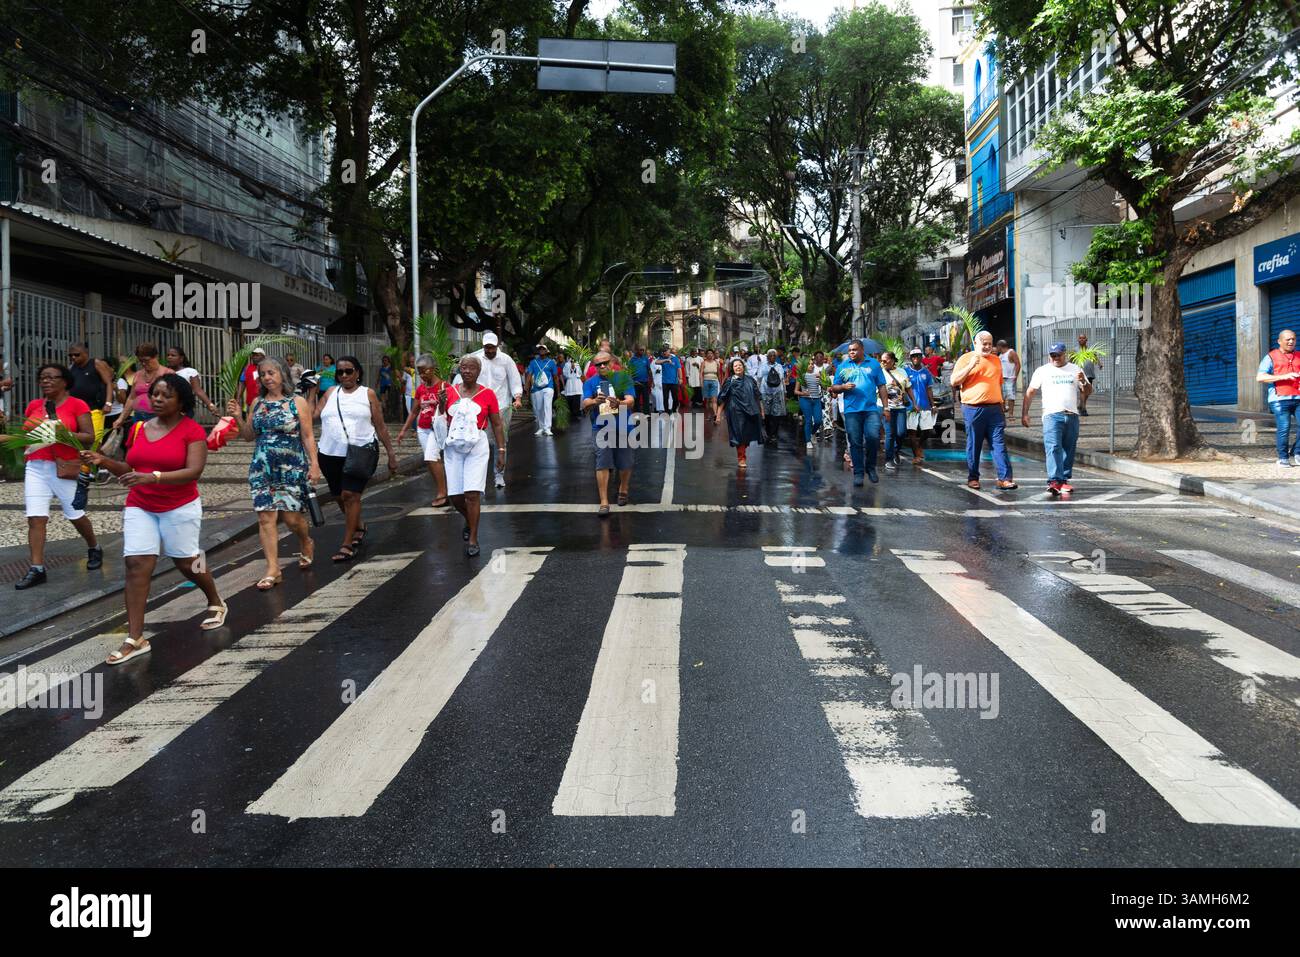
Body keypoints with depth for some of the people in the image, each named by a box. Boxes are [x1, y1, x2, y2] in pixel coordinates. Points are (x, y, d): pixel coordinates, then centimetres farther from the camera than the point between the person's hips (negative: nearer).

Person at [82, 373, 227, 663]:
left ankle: (216, 604, 39)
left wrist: (153, 477, -32)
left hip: (180, 508, -4)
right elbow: (131, 470, 14)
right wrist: (104, 461, -4)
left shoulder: (192, 430, -10)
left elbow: (194, 471, -21)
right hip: (139, 507, 4)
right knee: (136, 564, -7)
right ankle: (135, 639, -7)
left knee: (185, 563, 9)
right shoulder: (139, 429, 7)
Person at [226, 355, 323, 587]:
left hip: (292, 468, -3)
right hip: (262, 469, 3)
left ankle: (306, 543, 31)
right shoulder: (257, 404, 10)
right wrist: (238, 417, -1)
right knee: (266, 517, -4)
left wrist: (314, 464, -10)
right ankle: (272, 569, 1)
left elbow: (308, 436, -2)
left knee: (292, 516, -3)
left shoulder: (298, 402, 0)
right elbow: (249, 436, 16)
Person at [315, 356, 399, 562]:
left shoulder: (368, 394, 4)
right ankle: (359, 528, 39)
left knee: (350, 495, -13)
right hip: (331, 454, 4)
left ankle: (347, 545, -7)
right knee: (340, 496, 14)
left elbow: (380, 426, 5)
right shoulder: (330, 394, 12)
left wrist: (391, 453, 3)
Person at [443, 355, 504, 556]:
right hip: (453, 446, 3)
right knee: (455, 496, 4)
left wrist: (501, 451, -1)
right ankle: (469, 521, 35)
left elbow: (497, 425, 4)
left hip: (477, 446, -3)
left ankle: (473, 539, -2)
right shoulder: (450, 392, 7)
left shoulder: (487, 394, 0)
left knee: (472, 494, -12)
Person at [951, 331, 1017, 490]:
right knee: (974, 445, 4)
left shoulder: (996, 360, 17)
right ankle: (973, 478, 15)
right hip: (973, 409, -3)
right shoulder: (966, 359, 3)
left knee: (999, 444, -3)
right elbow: (954, 382, -4)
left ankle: (1005, 478, -5)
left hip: (994, 409, 3)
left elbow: (999, 383, 23)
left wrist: (1001, 405, 18)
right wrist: (971, 366, -15)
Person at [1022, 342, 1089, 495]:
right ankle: (1054, 481, -24)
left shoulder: (1075, 370, 15)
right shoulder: (1042, 371, 8)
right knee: (1053, 448, -16)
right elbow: (1030, 392, 7)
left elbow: (1087, 392, 17)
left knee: (1069, 450, 6)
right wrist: (1025, 413, -2)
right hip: (1052, 415, -3)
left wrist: (1084, 382, -6)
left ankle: (1064, 480, 14)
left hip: (1072, 415, 3)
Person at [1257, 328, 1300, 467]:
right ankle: (1283, 459, 4)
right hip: (1280, 399, -4)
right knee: (1284, 429, -6)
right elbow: (1259, 377, -4)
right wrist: (1284, 376, -12)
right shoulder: (1271, 357, 7)